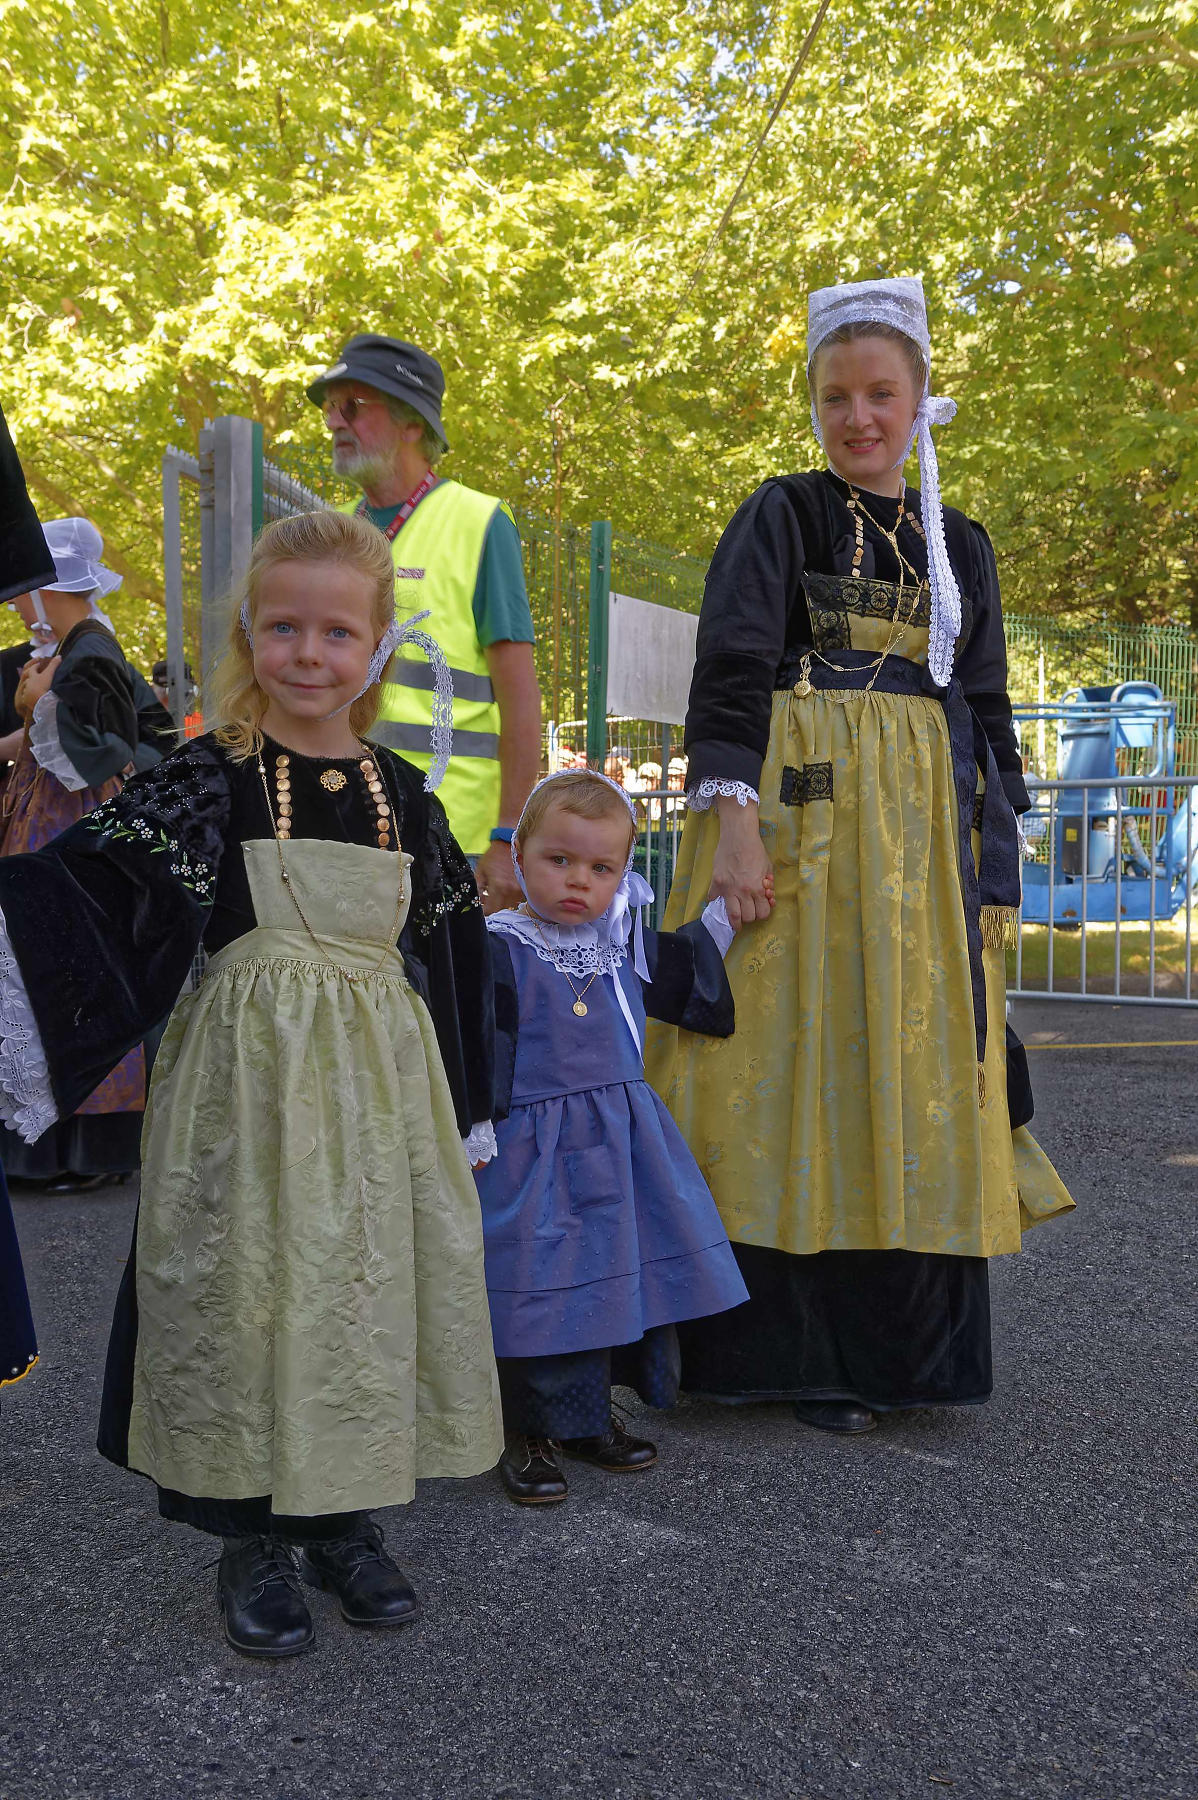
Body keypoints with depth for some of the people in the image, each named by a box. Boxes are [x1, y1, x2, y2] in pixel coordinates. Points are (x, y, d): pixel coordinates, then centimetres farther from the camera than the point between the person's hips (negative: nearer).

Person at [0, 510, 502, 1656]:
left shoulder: (403, 795, 9)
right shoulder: (209, 778, -3)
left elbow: (448, 945, 16)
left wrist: (460, 1100, 19)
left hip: (378, 1080, 4)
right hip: (250, 1074, -3)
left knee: (370, 1283, 8)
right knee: (246, 1284, 1)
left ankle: (344, 1519, 27)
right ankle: (253, 1541, 20)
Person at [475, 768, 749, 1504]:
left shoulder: (624, 943, 7)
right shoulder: (499, 951, -12)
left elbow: (682, 981, 26)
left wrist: (723, 918, 18)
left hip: (621, 1141, 7)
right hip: (538, 1151, -6)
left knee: (623, 1276, 13)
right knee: (544, 1292, -2)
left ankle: (591, 1415, 31)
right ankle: (534, 1434, 16)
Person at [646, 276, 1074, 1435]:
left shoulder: (959, 546, 17)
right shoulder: (783, 514, 3)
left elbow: (985, 715, 17)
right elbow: (729, 673, -8)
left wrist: (995, 862, 9)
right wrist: (735, 822, -20)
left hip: (926, 829, 5)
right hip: (799, 811, -4)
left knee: (911, 1075, 5)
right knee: (796, 1065, -5)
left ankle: (895, 1346, 16)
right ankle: (790, 1350, 5)